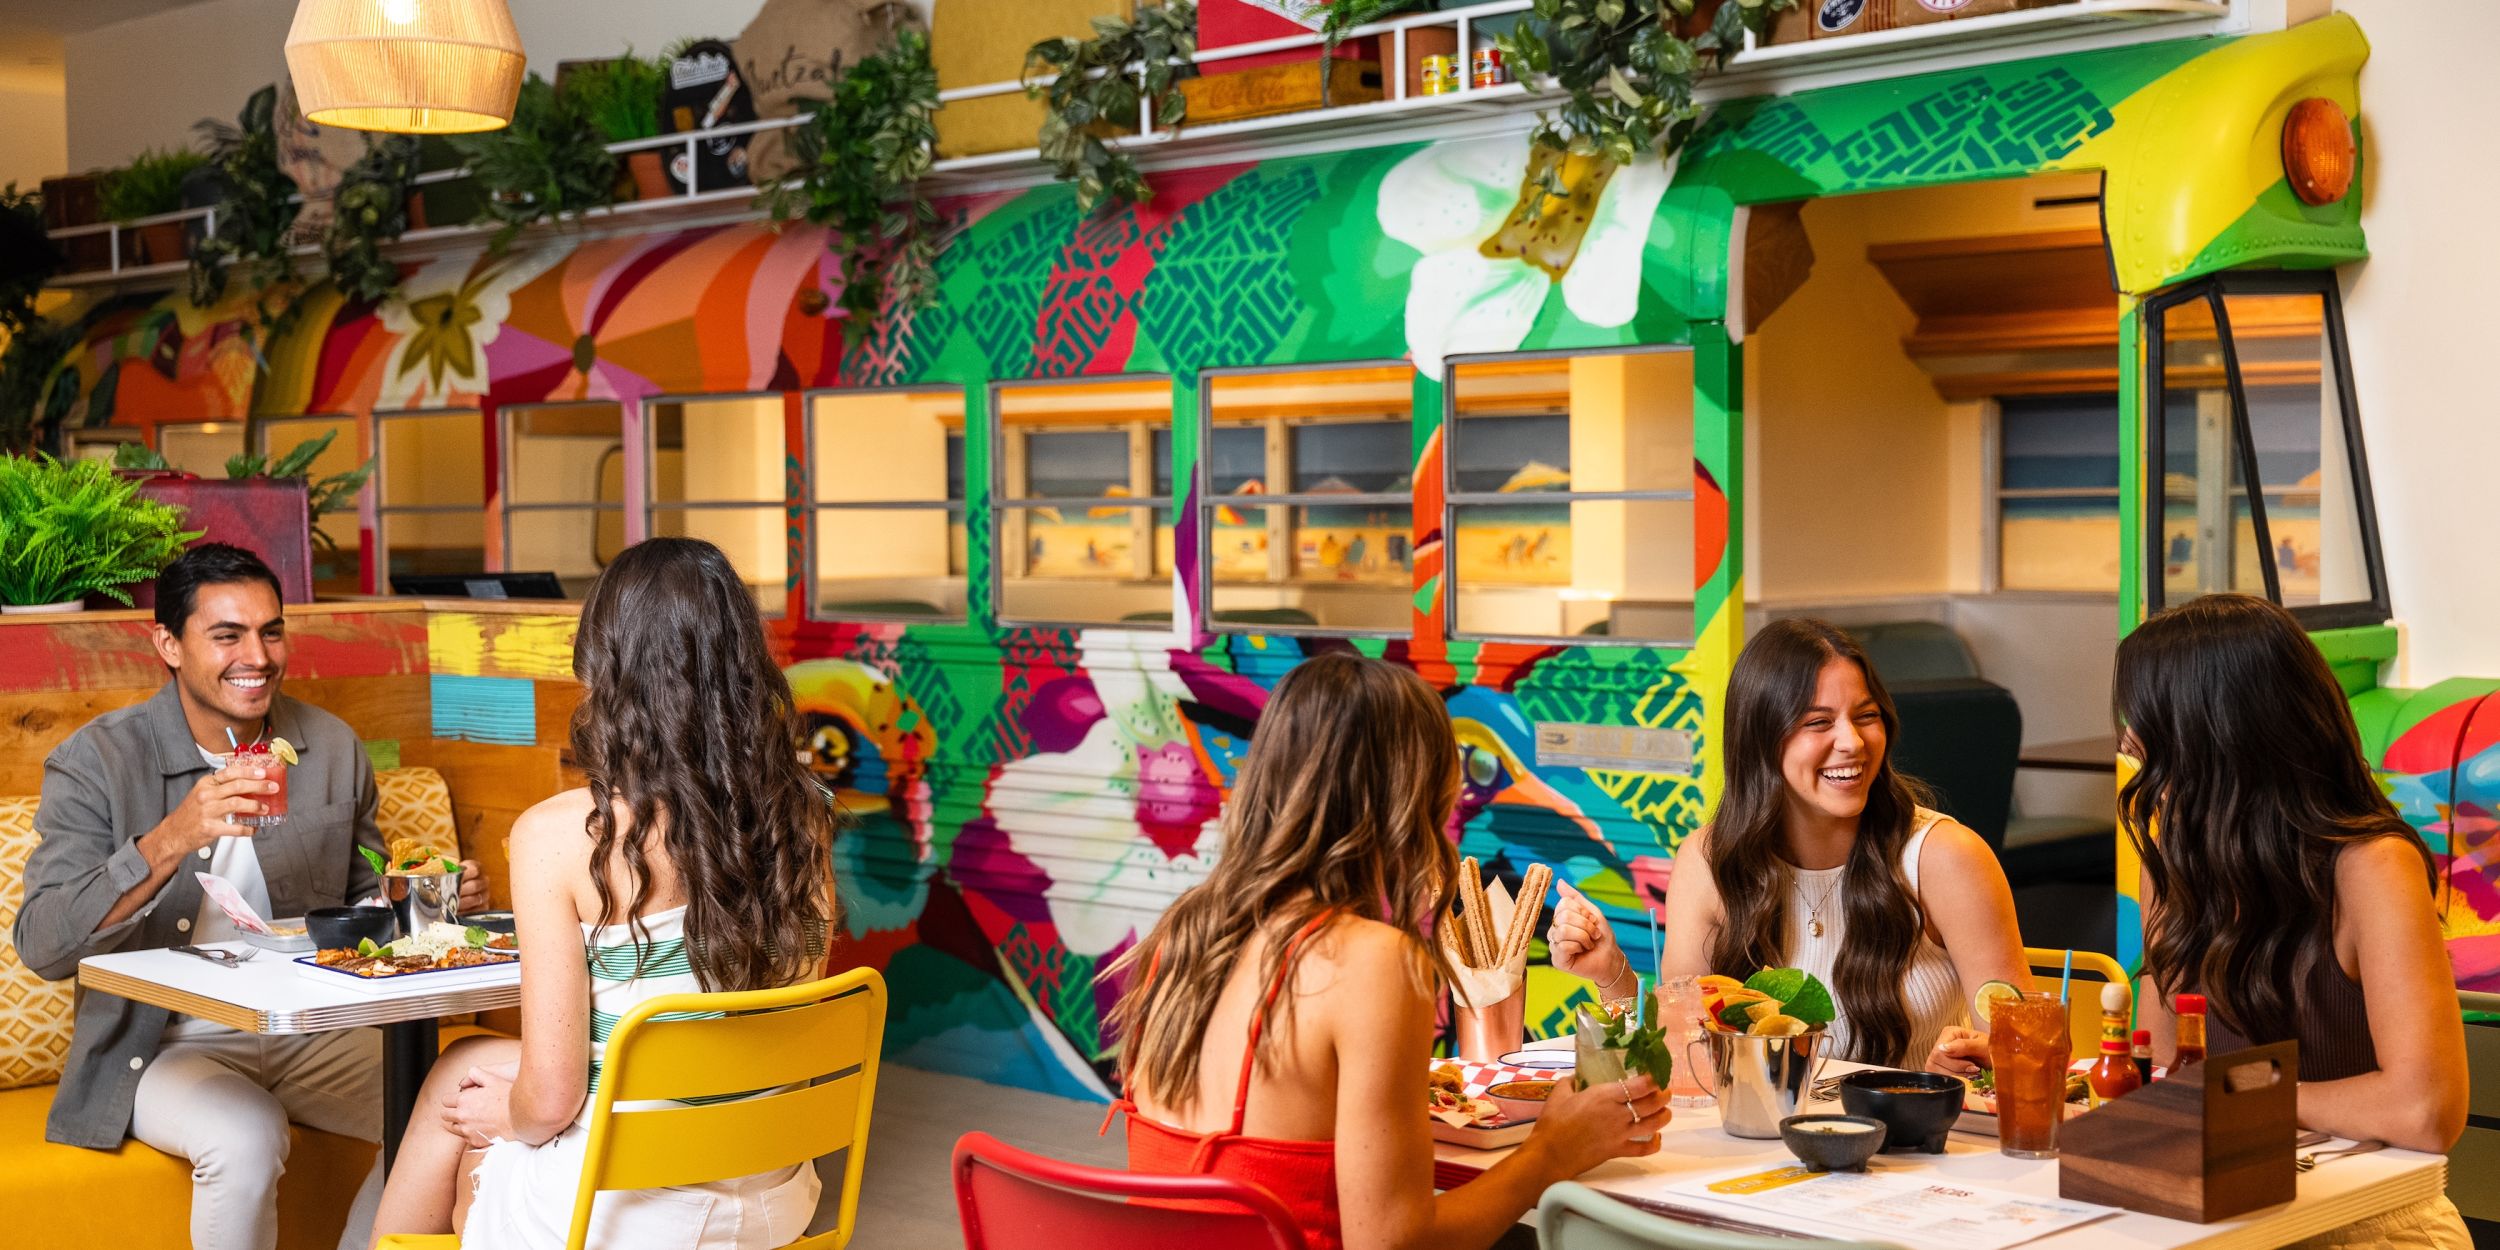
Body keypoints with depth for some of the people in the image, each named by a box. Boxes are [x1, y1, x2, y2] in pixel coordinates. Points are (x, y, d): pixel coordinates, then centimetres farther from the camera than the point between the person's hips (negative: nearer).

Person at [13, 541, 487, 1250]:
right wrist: (172, 840, -31)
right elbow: (41, 946, -18)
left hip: (313, 1033, 4)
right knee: (248, 1139, -34)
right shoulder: (95, 761, -7)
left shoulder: (333, 748, 5)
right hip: (165, 1047, -4)